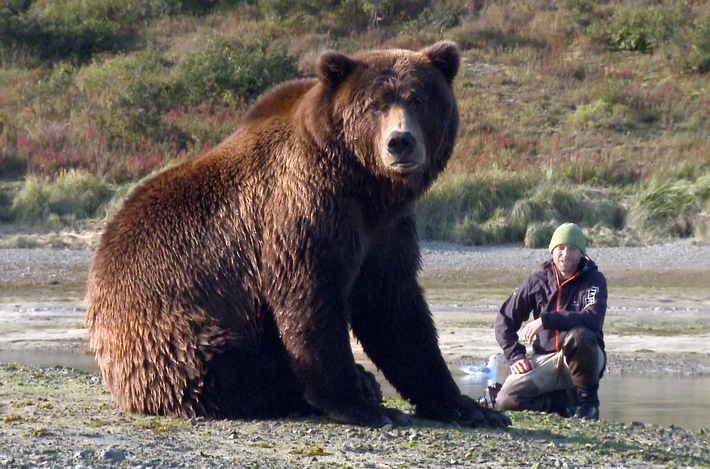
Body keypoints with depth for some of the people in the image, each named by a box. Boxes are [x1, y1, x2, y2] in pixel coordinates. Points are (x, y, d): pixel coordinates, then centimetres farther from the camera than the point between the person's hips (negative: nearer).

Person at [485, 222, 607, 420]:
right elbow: (504, 320, 8)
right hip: (544, 358, 3)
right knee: (506, 400, -21)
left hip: (584, 359, -3)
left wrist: (546, 320, -30)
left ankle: (588, 399, -15)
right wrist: (515, 356, -6)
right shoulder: (538, 281, 3)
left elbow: (593, 318, -26)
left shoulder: (594, 280, -5)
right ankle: (571, 402, -2)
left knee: (578, 335, -38)